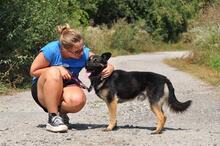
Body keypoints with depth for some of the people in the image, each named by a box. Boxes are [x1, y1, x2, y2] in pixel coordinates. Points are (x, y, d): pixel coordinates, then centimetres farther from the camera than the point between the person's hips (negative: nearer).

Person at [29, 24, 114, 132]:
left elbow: (103, 66, -6)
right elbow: (33, 71, -13)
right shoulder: (51, 50, -22)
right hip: (42, 88, -2)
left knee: (78, 100, -35)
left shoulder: (84, 53, -14)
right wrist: (58, 68, -23)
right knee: (54, 73, -38)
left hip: (65, 87, 2)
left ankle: (61, 112, 2)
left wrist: (110, 68, -31)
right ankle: (53, 118, -27)